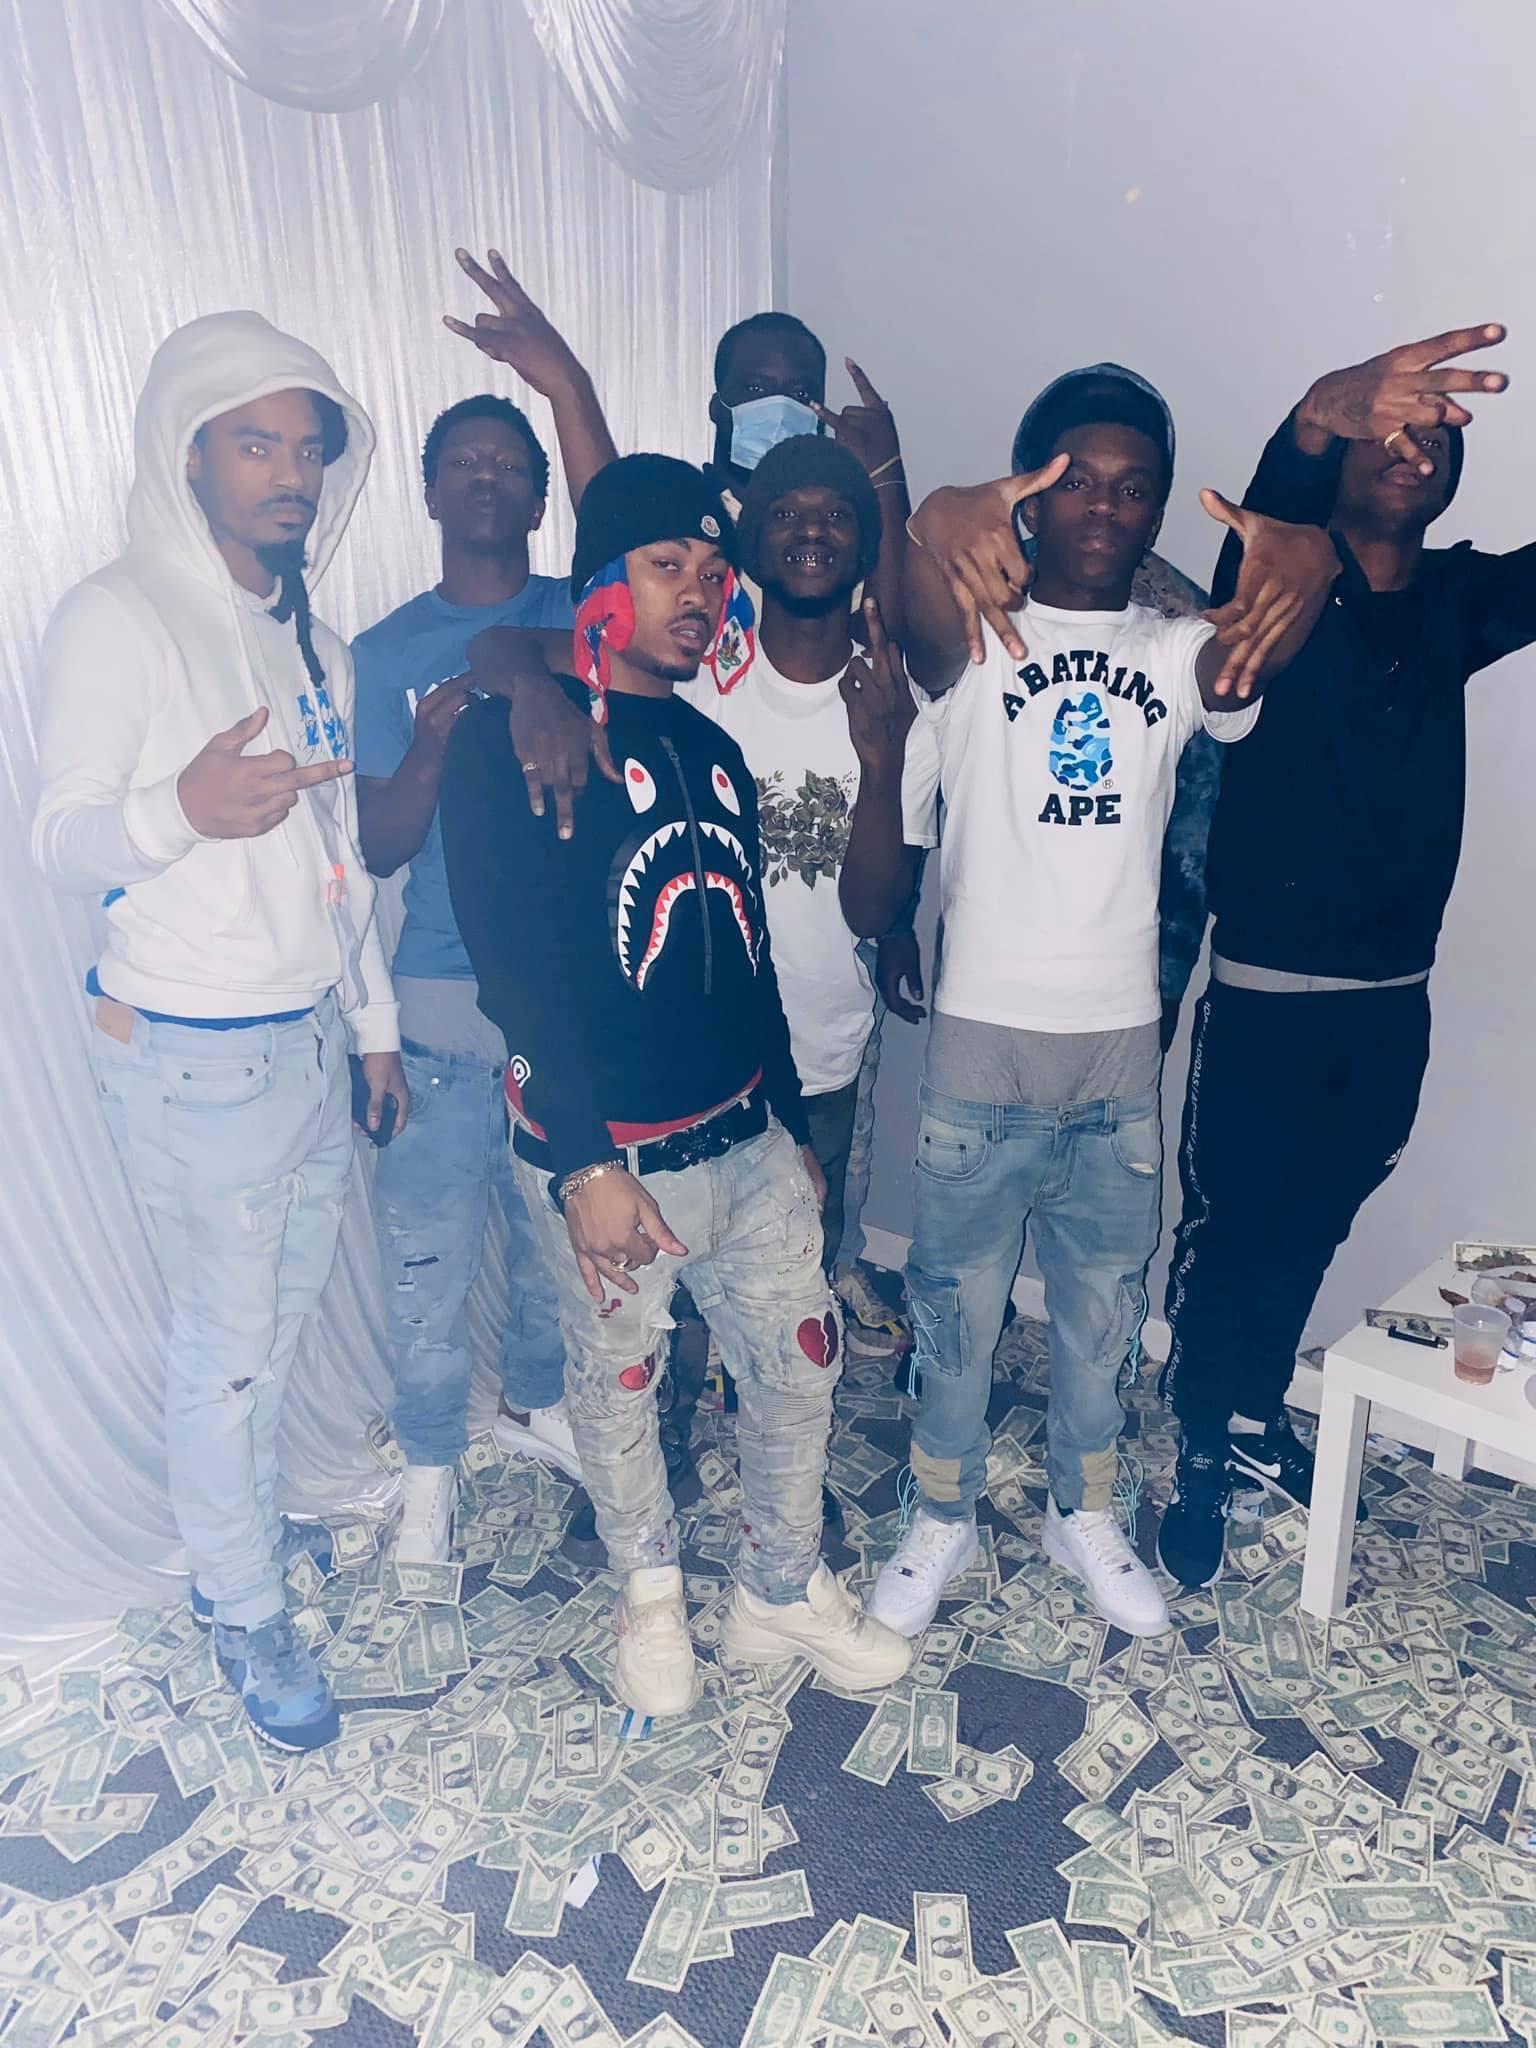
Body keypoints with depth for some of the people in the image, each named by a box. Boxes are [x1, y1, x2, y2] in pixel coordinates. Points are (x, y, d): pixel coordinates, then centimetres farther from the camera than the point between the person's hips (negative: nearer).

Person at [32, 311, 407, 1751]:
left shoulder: (310, 641, 12)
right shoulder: (118, 617, -10)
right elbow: (63, 844, -12)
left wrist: (373, 1020, 17)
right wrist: (183, 806, -34)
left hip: (310, 1039, 7)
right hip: (189, 1052, -7)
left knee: (280, 1320, 17)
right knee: (225, 1338, 4)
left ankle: (232, 1529, 41)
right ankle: (248, 1617, 25)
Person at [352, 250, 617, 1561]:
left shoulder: (579, 616, 3)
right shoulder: (388, 651, 2)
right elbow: (380, 846, -4)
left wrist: (567, 381, -29)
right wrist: (435, 737, -21)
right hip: (449, 998, -1)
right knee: (430, 1249, 6)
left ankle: (540, 1403, 41)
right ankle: (431, 1464, 29)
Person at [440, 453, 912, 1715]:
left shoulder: (714, 751, 11)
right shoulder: (515, 737, -10)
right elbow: (516, 963, -18)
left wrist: (794, 1125, 18)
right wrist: (588, 1164, -22)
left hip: (749, 1142, 6)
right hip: (607, 1155, -6)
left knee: (801, 1360, 12)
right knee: (618, 1387, 13)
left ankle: (783, 1594, 36)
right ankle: (652, 1597, 40)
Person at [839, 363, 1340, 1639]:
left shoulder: (1179, 653, 5)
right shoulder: (976, 638, -3)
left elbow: (1243, 671, -19)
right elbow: (921, 614, -28)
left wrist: (1300, 567, -42)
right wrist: (939, 526, -52)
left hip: (1122, 1045, 3)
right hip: (984, 1039, -3)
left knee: (1104, 1304, 17)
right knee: (959, 1300, 11)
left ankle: (1085, 1512, 40)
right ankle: (943, 1516, 34)